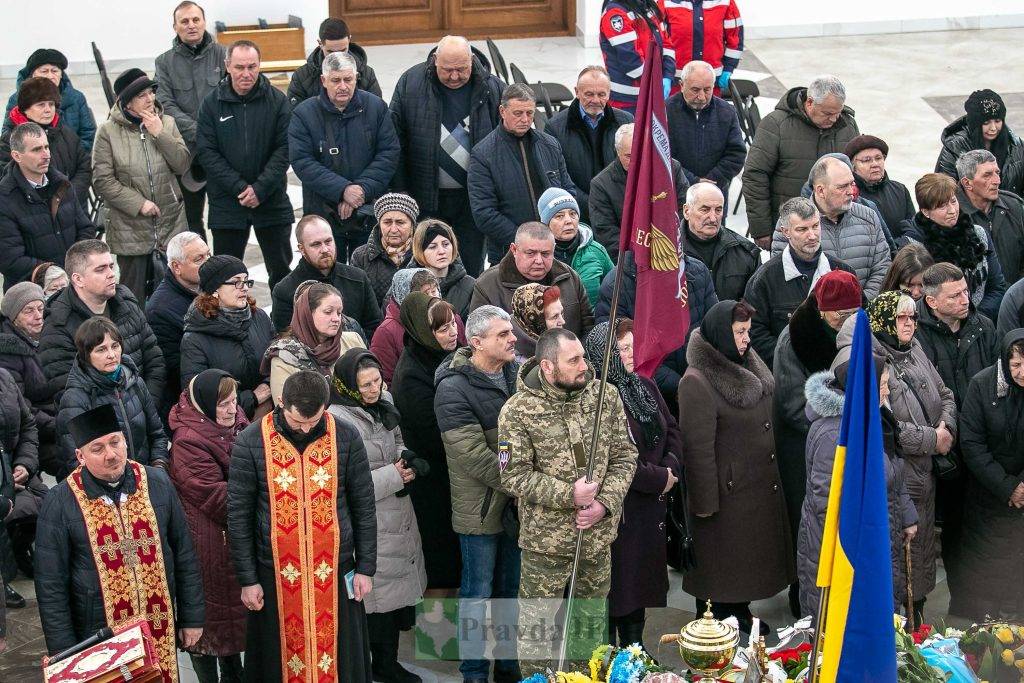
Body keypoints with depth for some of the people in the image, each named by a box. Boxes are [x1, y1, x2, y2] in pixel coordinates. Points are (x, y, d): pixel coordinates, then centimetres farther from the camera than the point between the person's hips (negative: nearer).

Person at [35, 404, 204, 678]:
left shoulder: (157, 483, -2)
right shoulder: (60, 503, -11)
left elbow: (184, 555, 6)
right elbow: (51, 586, -6)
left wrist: (192, 617, 7)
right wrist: (66, 654, -7)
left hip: (161, 631, 3)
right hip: (99, 636, -2)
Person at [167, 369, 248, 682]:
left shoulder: (235, 425, 3)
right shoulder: (188, 442, -22)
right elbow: (216, 495, -23)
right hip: (209, 541, -8)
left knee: (234, 604, 18)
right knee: (208, 610, 3)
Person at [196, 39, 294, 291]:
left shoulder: (277, 100, -2)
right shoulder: (211, 104, -1)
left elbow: (285, 148, -5)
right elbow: (206, 152, -5)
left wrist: (260, 188, -15)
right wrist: (239, 187, -14)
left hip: (272, 202, 0)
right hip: (226, 204, 0)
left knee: (281, 271, 9)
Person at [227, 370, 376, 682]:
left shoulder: (346, 438, -6)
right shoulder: (250, 443, -9)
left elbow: (364, 507, 2)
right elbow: (239, 516, -3)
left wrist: (366, 568, 2)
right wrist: (248, 580, -3)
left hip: (335, 572, 1)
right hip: (277, 574, -1)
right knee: (282, 658, 9)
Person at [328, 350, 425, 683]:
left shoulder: (383, 405, 7)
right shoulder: (338, 420, -18)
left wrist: (404, 459, 1)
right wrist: (393, 476, -17)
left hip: (399, 516, 8)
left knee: (398, 590, 14)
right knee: (380, 596, -1)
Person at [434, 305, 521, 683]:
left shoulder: (520, 373, 1)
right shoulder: (454, 389, -18)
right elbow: (476, 459, -22)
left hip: (518, 503, 6)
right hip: (481, 508, -6)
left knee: (511, 589, 18)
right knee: (478, 594, 6)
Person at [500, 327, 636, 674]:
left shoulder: (606, 396, -3)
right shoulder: (517, 411, -13)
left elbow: (625, 455, 1)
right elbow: (514, 476, -14)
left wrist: (605, 503, -13)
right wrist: (569, 495, -22)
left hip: (598, 534, 4)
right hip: (546, 540, -4)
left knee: (592, 620, 19)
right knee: (537, 625, 5)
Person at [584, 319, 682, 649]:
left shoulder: (644, 387, 8)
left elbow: (672, 431, 15)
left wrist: (671, 468, -5)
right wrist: (659, 479, -14)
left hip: (650, 507, 8)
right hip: (616, 507, -8)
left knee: (644, 582, 16)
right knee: (616, 584, 0)